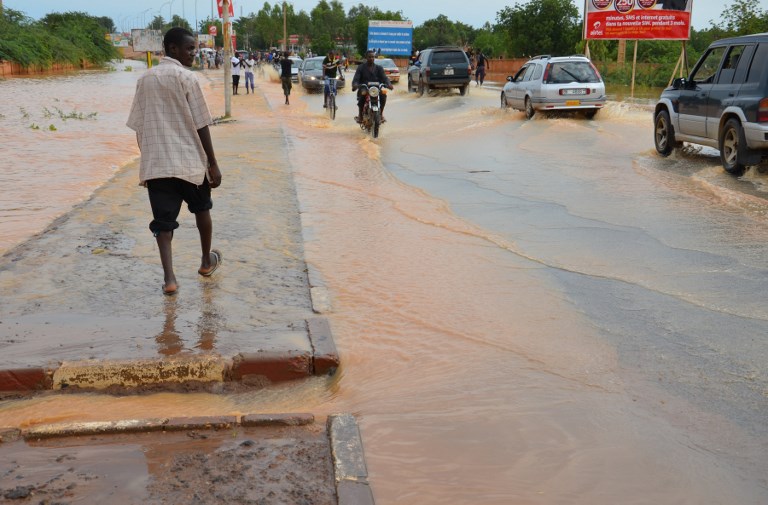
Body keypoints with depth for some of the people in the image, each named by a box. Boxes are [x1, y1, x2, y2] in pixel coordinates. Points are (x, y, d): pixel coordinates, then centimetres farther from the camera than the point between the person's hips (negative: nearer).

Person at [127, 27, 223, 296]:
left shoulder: (145, 79, 8)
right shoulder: (187, 78, -8)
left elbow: (138, 127, 10)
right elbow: (201, 125, -10)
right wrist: (213, 163, -6)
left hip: (155, 163, 3)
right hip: (190, 161, -3)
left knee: (163, 220, 3)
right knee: (201, 208, 20)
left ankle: (169, 277, -11)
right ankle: (207, 261, 35)